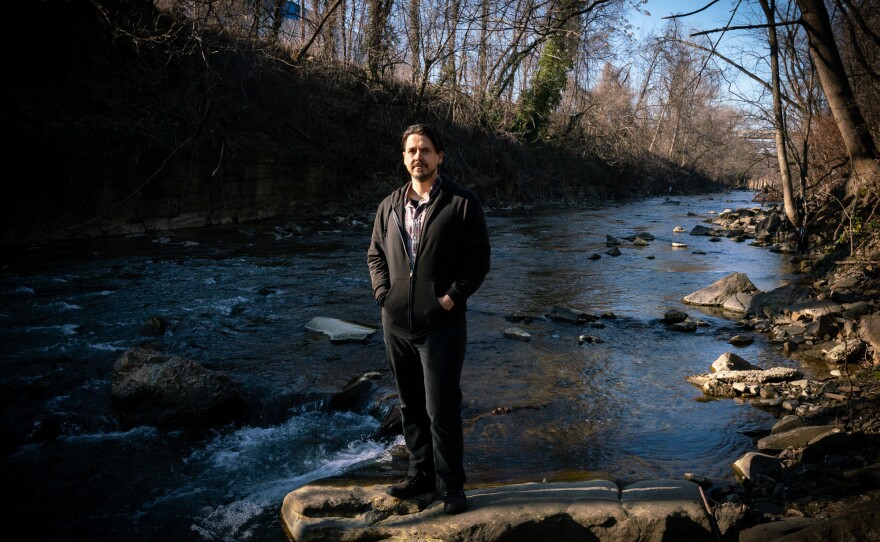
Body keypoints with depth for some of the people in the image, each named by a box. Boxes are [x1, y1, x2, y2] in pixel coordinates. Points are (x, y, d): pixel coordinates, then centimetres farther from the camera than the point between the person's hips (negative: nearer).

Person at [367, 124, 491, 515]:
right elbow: (375, 254, 17)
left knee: (442, 411, -2)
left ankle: (452, 486, 14)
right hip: (396, 323, 5)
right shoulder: (390, 205, 11)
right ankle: (421, 474, 31)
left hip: (441, 324, -5)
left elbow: (479, 258, -5)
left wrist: (452, 297, -13)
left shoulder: (462, 203, -4)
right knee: (410, 406, 15)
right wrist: (383, 292, 2)